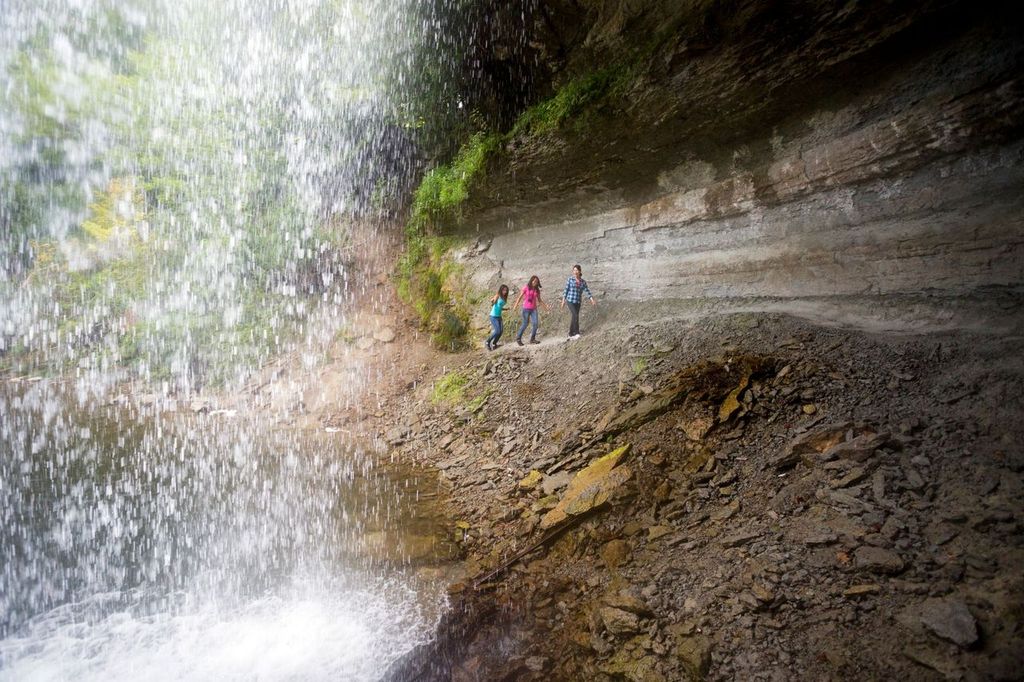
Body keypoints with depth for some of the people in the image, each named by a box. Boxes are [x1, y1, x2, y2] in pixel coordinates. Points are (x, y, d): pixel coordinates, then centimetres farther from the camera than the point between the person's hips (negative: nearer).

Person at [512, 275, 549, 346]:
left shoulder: (537, 290, 6)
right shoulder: (526, 288, -5)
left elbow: (539, 300, 16)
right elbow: (520, 297, -5)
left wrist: (546, 306, 15)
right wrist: (515, 306, -15)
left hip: (534, 309, 4)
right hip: (526, 309, -4)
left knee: (536, 323, -8)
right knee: (525, 324, -2)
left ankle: (532, 339, 4)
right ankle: (518, 338, 13)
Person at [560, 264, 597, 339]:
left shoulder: (583, 281, 6)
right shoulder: (570, 279, -4)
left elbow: (587, 291, 1)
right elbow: (566, 290, -3)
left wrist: (592, 300, -12)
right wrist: (563, 300, -6)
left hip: (578, 302, 4)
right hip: (570, 300, -4)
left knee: (573, 317, 7)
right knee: (575, 315, -18)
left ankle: (571, 334, 17)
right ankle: (576, 332, -9)